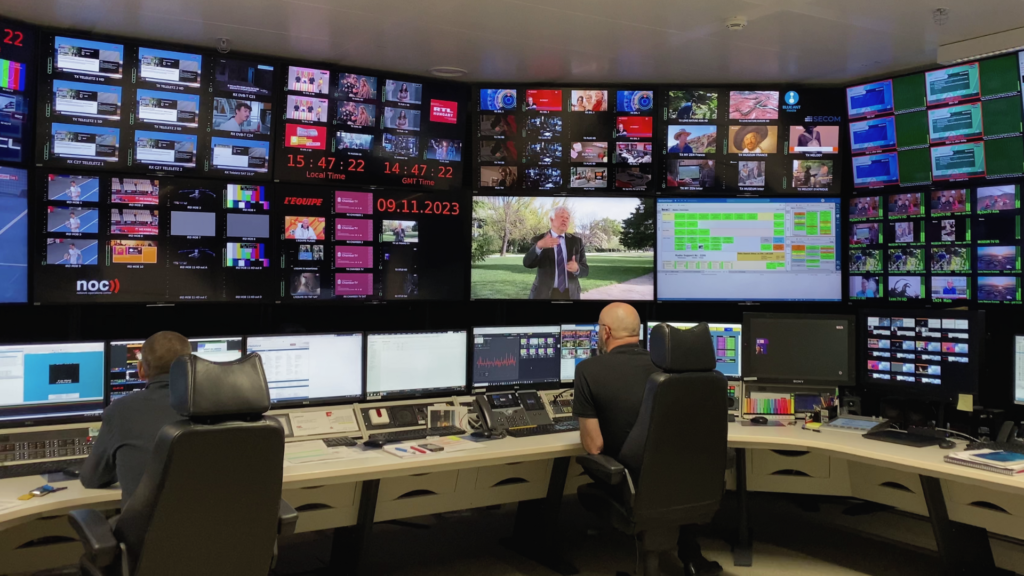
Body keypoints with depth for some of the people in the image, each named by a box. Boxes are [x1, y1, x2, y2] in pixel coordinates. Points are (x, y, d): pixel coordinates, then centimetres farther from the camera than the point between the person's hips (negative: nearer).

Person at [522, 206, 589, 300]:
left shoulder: (576, 241, 6)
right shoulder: (538, 240, -2)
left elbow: (585, 270, 3)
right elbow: (527, 263, -18)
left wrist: (576, 268, -21)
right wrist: (539, 246, -37)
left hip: (570, 294, 2)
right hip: (544, 294, -2)